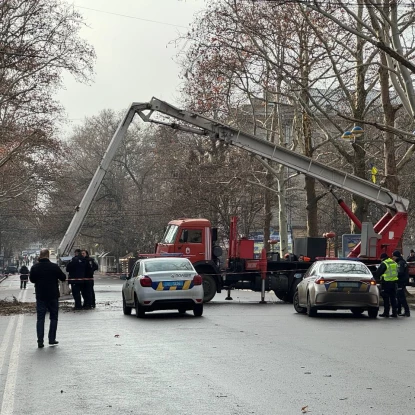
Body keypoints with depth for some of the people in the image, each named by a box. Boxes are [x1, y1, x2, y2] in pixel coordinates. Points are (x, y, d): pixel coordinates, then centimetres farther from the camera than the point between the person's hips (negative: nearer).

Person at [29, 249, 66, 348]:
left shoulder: (35, 267, -4)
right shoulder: (54, 266, -10)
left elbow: (32, 279, 9)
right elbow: (63, 278, -1)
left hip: (40, 296, 1)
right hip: (53, 296, -1)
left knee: (40, 318, 5)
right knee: (53, 317, 10)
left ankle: (40, 341, -2)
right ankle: (52, 339, 8)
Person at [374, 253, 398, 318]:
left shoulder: (384, 263, -10)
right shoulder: (394, 263, 13)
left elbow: (378, 273, -10)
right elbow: (397, 272, 20)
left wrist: (374, 275, 9)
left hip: (386, 282, -7)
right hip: (394, 282, 7)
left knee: (386, 298, -2)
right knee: (393, 298, 11)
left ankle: (386, 313, -2)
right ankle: (394, 313, 11)